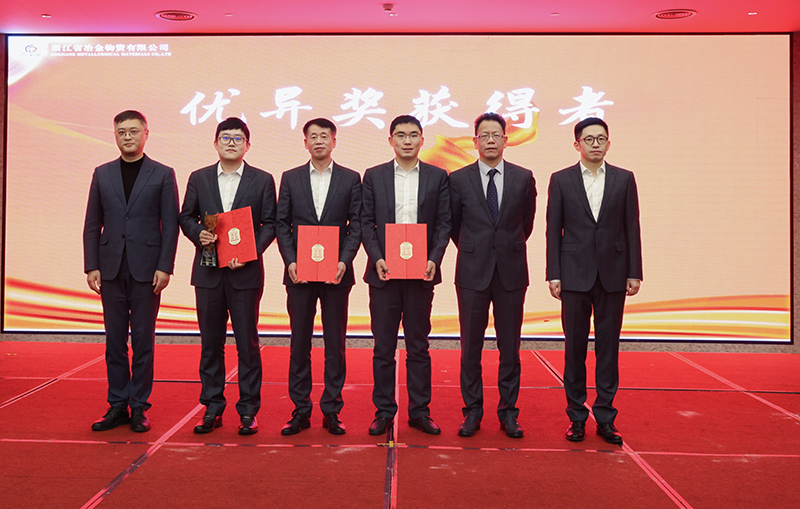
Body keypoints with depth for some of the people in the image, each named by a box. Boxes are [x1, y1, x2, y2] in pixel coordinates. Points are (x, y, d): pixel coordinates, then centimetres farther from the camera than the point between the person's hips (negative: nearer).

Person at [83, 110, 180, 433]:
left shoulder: (163, 174, 2)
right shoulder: (102, 174, 11)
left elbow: (171, 225, -1)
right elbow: (92, 224, 10)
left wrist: (164, 267, -9)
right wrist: (91, 266, 2)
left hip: (146, 269, -3)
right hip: (111, 269, 3)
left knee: (143, 340, 3)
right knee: (114, 339, 7)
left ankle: (139, 407, 12)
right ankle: (117, 406, 17)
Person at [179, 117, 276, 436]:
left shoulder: (262, 180, 4)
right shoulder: (199, 179, 10)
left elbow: (270, 224, 0)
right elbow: (185, 217, 13)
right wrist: (198, 235, -8)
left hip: (246, 272, -2)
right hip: (208, 272, 2)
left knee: (247, 343, 2)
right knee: (210, 343, 8)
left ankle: (248, 411, 11)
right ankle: (212, 409, 19)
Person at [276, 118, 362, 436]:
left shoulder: (350, 179, 6)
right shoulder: (290, 178, 9)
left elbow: (356, 225, 2)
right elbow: (282, 224, 6)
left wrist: (344, 261, -11)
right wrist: (290, 261, -7)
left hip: (336, 272, -1)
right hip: (299, 272, 1)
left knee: (335, 343, 4)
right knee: (299, 343, 5)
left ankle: (331, 411, 14)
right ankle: (300, 411, 15)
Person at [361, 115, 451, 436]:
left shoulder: (437, 177, 7)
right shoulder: (374, 176, 7)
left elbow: (444, 223, 4)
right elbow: (366, 222, 4)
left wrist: (434, 259, -10)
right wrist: (377, 258, -10)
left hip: (421, 272, 0)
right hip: (384, 271, 0)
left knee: (419, 346, 7)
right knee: (383, 346, 6)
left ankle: (419, 411, 18)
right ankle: (384, 411, 16)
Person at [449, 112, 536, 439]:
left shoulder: (523, 178, 4)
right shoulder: (459, 179, 2)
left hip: (511, 272, 1)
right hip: (473, 274, -1)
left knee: (510, 346, 6)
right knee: (470, 347, 5)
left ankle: (508, 412, 18)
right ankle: (472, 412, 17)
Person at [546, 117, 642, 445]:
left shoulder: (624, 179, 7)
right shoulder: (561, 180, 5)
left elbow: (632, 228, 6)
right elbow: (553, 230, 3)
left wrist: (634, 273, 0)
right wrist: (553, 275, -3)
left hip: (612, 276, 1)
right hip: (575, 275, -1)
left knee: (608, 347, 5)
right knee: (575, 347, 5)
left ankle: (605, 418, 15)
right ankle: (577, 416, 16)